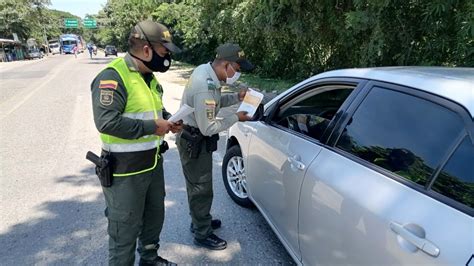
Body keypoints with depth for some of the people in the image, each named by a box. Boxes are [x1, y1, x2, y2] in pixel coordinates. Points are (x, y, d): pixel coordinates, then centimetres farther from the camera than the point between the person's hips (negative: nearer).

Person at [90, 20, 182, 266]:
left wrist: (167, 122, 4)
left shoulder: (148, 77, 11)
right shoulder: (113, 77, -19)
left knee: (155, 217, 24)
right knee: (125, 230, 6)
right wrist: (152, 127, -23)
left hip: (153, 164, 9)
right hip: (126, 171, -9)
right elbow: (107, 121, -30)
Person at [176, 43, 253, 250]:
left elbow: (214, 102, 13)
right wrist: (236, 118, -17)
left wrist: (236, 97, 0)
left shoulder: (206, 70, -1)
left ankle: (199, 221, 42)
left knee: (197, 185, 23)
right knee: (201, 188, 4)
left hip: (194, 137, 10)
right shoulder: (205, 87, -31)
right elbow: (208, 128, -26)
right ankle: (202, 235, 22)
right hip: (194, 141, -10)